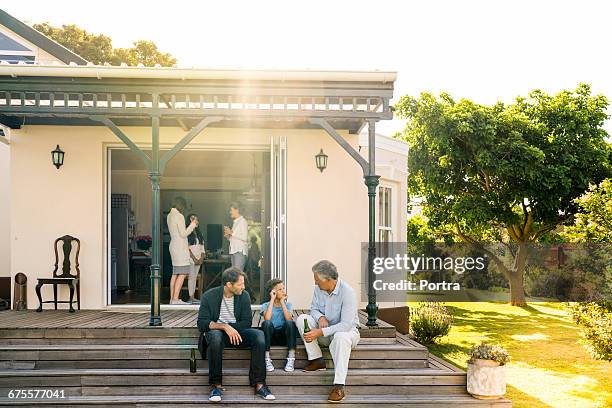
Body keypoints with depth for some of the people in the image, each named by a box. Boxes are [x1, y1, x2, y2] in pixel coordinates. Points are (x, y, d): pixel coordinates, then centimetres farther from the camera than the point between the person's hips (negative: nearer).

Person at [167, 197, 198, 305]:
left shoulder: (170, 216, 12)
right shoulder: (179, 216, -15)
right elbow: (183, 234, -16)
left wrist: (192, 225, 21)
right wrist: (192, 224, -4)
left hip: (174, 246, 10)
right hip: (180, 247, -10)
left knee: (175, 273, 11)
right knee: (182, 274, -9)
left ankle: (172, 298, 12)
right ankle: (175, 299, -12)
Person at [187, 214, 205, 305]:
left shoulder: (199, 233, 16)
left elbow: (202, 246, 14)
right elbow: (187, 248, -11)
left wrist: (201, 258, 0)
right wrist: (194, 258, -14)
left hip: (198, 259, 6)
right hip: (191, 259, -6)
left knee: (195, 277, 6)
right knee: (191, 277, -9)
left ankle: (193, 297, 8)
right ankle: (191, 298, -8)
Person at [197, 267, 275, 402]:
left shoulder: (244, 295, -1)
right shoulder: (209, 296, -8)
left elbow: (247, 322, -1)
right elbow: (201, 323, -13)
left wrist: (232, 328, -17)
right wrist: (224, 327, -25)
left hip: (236, 331, 3)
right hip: (216, 331, -2)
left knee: (259, 334, -26)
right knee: (215, 336, -38)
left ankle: (259, 384, -25)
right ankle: (216, 385, -29)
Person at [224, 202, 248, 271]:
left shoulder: (242, 221, -5)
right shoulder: (235, 222, 20)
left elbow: (244, 237, -15)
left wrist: (231, 233, -12)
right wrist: (228, 236, 5)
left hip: (240, 251, -8)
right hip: (233, 251, 8)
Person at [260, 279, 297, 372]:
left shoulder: (287, 304, 9)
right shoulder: (265, 305, 4)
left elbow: (289, 319, -12)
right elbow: (267, 318, -20)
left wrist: (282, 302, -7)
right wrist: (272, 300, -12)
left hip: (284, 336, 1)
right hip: (271, 337, -1)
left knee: (291, 323, -28)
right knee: (266, 323, -31)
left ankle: (291, 358, -28)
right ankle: (267, 359, -27)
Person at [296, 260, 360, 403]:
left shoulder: (347, 292, -25)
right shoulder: (318, 289, -7)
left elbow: (346, 324, -30)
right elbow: (314, 309, 4)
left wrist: (321, 332, -36)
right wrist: (320, 317, -21)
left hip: (347, 330, -6)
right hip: (325, 330, 6)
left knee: (341, 337, -41)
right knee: (302, 319, -15)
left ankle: (339, 386, -37)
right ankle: (317, 360, -14)